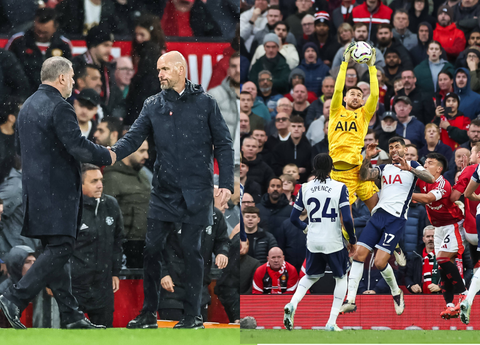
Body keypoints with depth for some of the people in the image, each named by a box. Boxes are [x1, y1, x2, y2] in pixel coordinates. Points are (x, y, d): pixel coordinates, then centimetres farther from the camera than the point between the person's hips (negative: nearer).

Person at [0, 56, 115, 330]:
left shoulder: (28, 106, 15)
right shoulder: (59, 107, -15)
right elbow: (78, 146, -22)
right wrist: (107, 156, -5)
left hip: (35, 188, 10)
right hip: (57, 190, -10)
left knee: (56, 249, 10)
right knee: (60, 249, -9)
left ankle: (71, 315, 11)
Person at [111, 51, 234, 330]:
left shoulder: (205, 103, 1)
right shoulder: (154, 106, 8)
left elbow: (223, 145, 2)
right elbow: (135, 136, -2)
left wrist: (226, 183, -6)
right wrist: (113, 153, -23)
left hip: (196, 191, -3)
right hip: (164, 190, 3)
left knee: (191, 250, 1)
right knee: (152, 249, 1)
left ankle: (194, 316, 8)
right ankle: (148, 314, 10)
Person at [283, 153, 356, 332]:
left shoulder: (305, 188, 0)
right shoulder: (339, 188, -10)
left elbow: (293, 218, 6)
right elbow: (347, 219, -15)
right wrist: (352, 241, 0)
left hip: (313, 242, 3)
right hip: (334, 242, -3)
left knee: (311, 276, 25)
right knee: (341, 277, 18)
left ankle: (292, 304, -3)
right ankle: (331, 323, 9)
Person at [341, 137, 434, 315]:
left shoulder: (412, 165, 8)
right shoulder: (383, 168, 22)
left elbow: (430, 179, -9)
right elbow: (365, 176, 7)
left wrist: (409, 168, -22)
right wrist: (367, 158, -7)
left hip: (396, 219, -5)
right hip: (378, 214, 5)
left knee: (380, 262, -14)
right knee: (359, 254, -6)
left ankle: (396, 292, 12)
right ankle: (351, 300, -3)